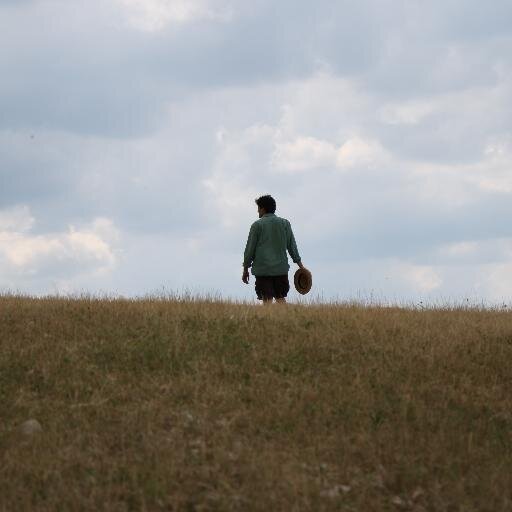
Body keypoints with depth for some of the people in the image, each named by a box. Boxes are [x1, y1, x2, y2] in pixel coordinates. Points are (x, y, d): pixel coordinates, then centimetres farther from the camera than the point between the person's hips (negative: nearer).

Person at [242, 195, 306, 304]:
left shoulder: (257, 225, -3)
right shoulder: (285, 223, 7)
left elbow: (250, 248, 0)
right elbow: (292, 246, 10)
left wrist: (245, 269, 8)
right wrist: (299, 263, 18)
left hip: (262, 270, -3)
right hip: (281, 268, 3)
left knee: (267, 299, -4)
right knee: (281, 298, 12)